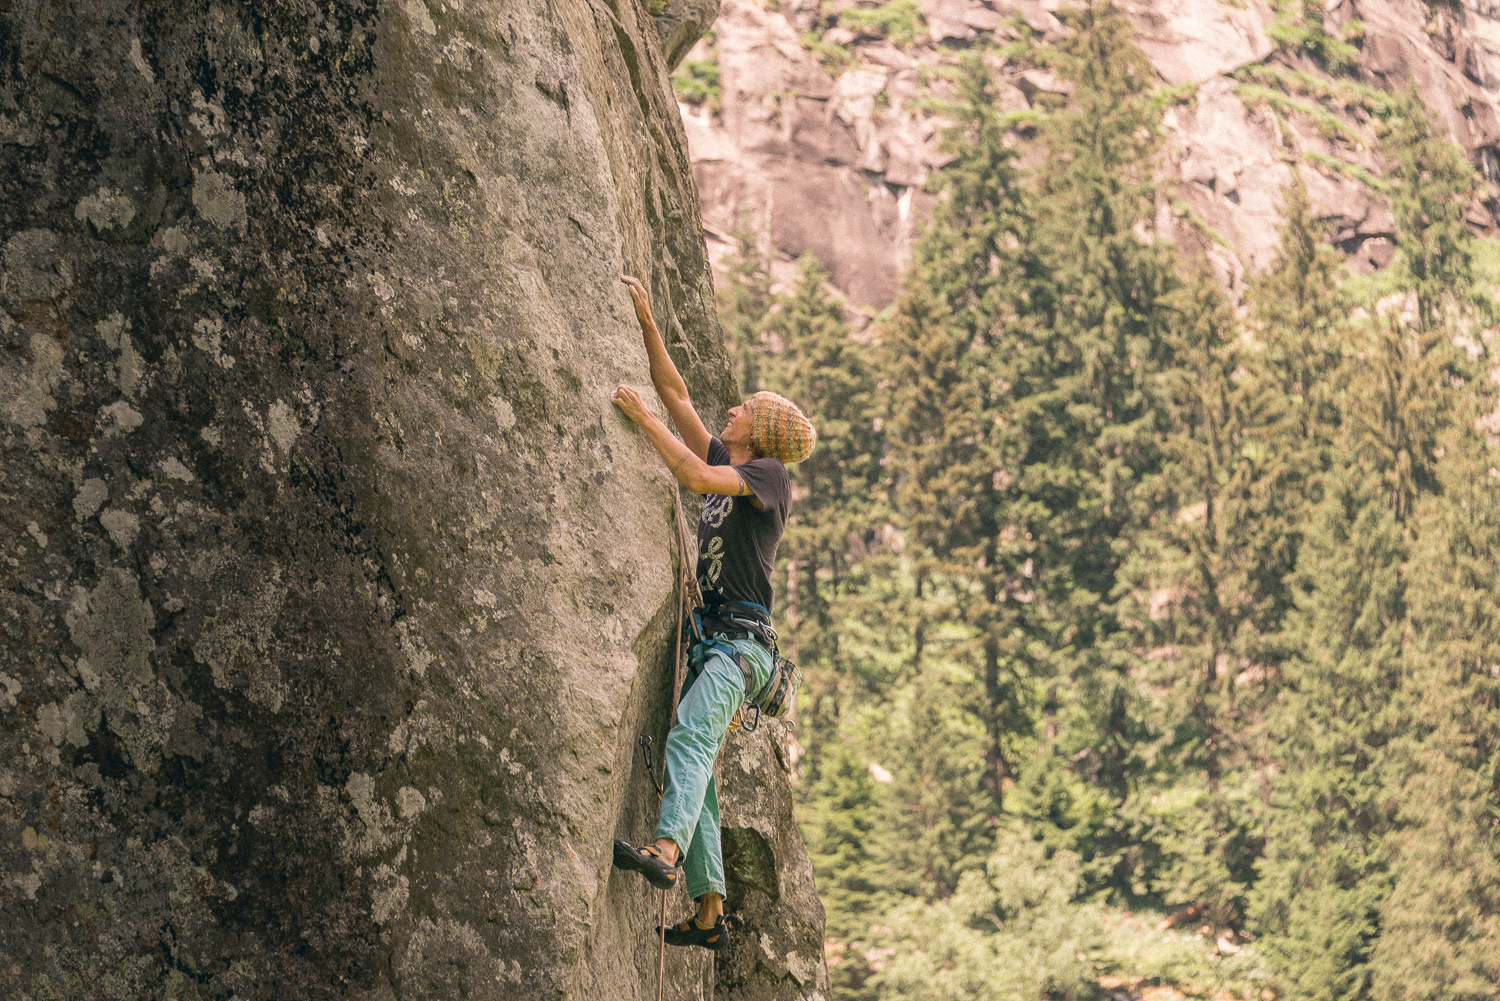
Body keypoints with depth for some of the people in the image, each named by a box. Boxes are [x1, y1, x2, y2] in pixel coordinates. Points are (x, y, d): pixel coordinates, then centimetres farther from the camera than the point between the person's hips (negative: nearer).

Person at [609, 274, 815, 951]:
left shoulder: (770, 474, 0)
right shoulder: (725, 463, 21)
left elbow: (696, 477, -17)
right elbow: (676, 393, 20)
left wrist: (641, 417, -12)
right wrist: (646, 321, 15)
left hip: (741, 639, -8)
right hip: (708, 637, 8)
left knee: (689, 737, -30)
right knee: (694, 768, 3)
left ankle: (665, 851, -50)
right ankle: (709, 914, 4)